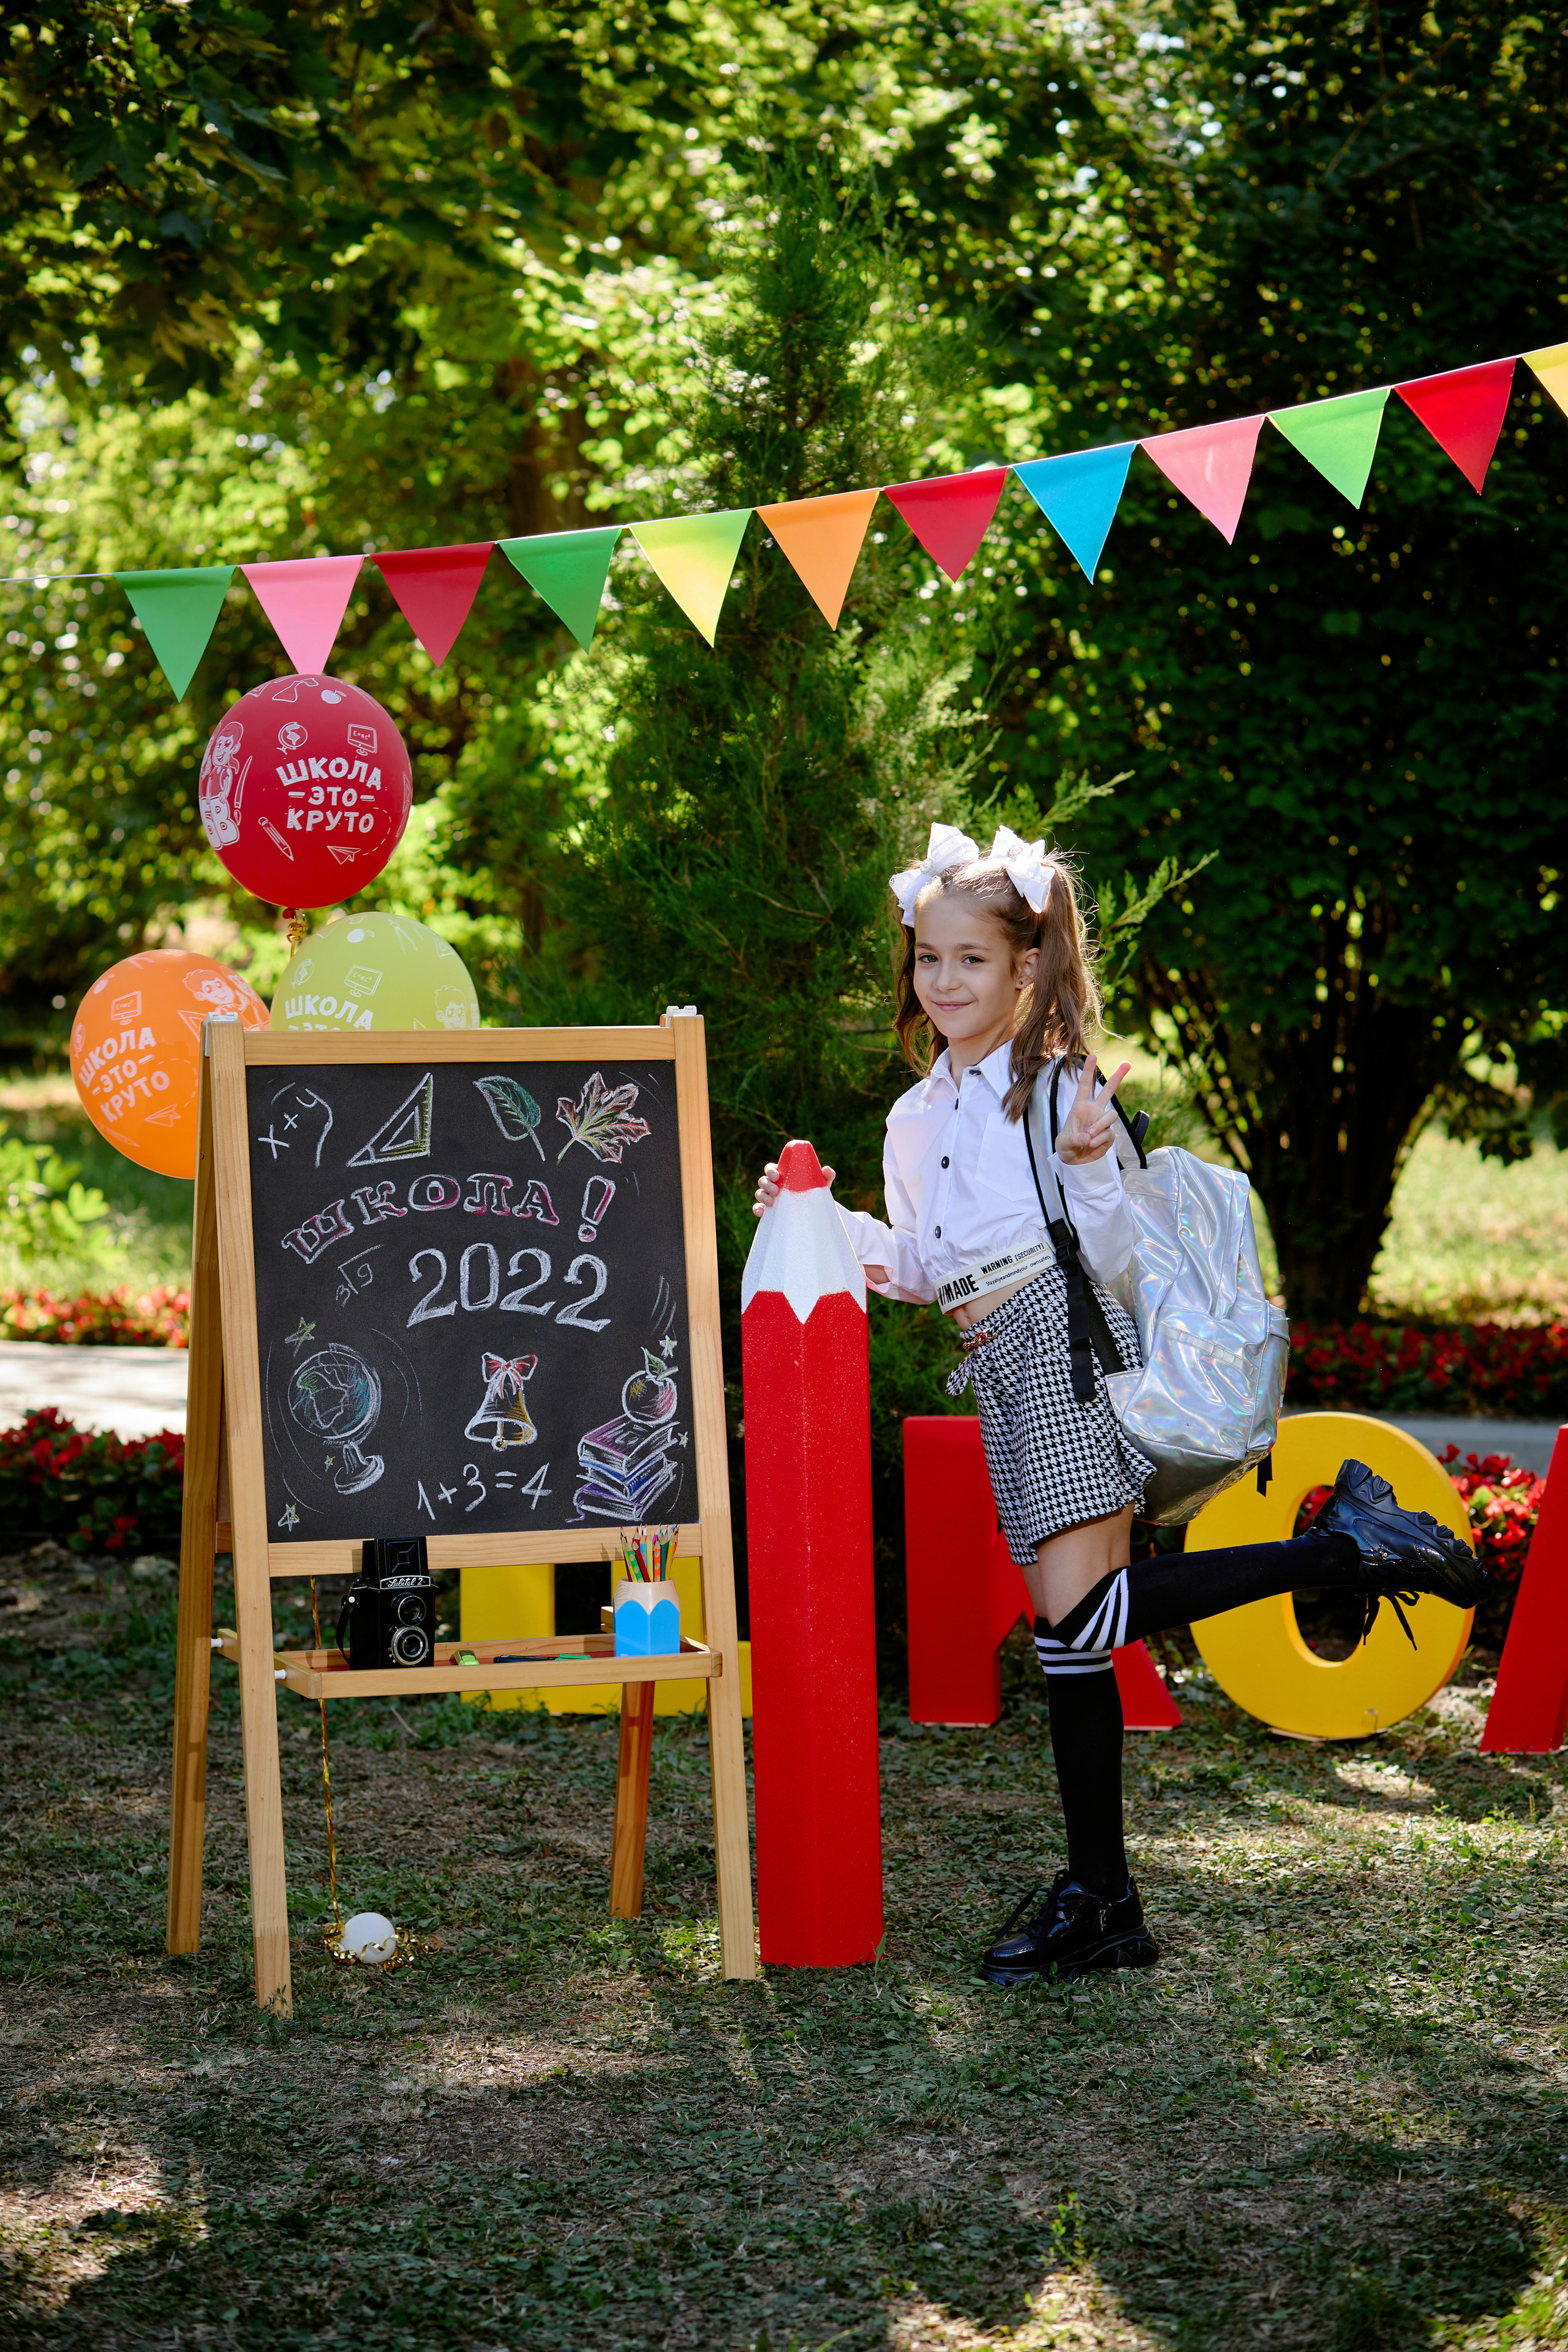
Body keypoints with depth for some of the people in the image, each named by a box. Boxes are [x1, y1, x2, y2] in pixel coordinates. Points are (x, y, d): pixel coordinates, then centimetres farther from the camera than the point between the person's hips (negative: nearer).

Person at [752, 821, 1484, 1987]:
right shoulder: (916, 1120, 17)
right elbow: (923, 1268, 23)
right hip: (1004, 1368, 7)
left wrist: (1090, 1164, -23)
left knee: (1078, 1614, -20)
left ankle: (1348, 1544, -11)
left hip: (1069, 1335, -7)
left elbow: (1114, 1252, -6)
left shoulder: (1058, 1083, -4)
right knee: (1069, 1631, 6)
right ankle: (1101, 1902, 10)